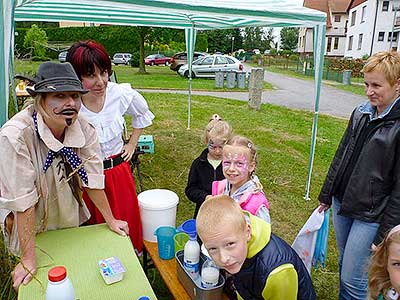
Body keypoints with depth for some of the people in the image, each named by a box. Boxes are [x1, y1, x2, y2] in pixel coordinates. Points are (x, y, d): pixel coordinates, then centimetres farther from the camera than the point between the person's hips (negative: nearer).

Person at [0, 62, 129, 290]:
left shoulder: (84, 129, -19)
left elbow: (92, 178, -10)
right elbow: (23, 201, -29)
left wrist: (110, 220, -3)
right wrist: (28, 260, -22)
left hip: (73, 220, 3)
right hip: (30, 227, -3)